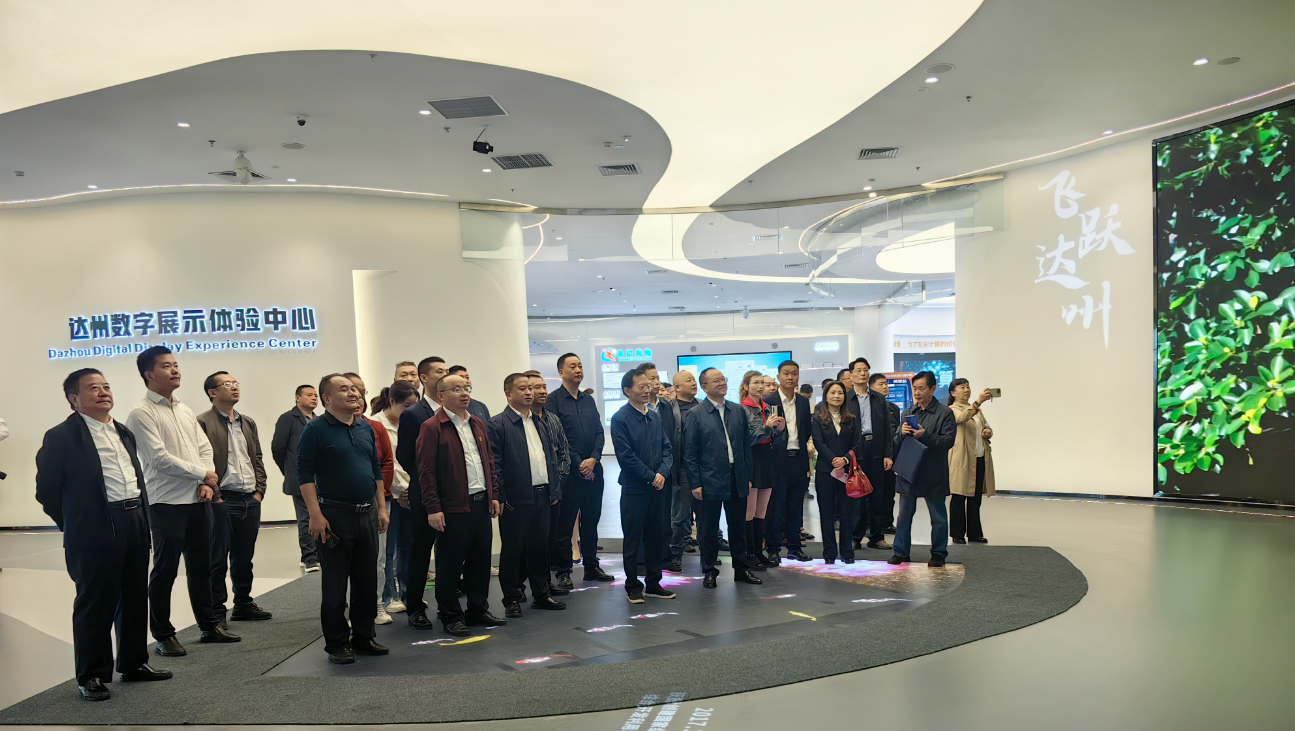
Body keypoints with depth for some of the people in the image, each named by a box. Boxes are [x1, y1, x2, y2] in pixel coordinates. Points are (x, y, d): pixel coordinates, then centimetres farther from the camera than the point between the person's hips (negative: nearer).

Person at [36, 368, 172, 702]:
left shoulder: (124, 433, 16)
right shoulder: (61, 436, -6)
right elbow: (47, 489, -5)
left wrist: (142, 517, 16)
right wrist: (74, 525, -1)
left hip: (135, 522, 7)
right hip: (96, 530, -7)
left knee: (136, 598, 14)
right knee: (96, 604, 1)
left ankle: (134, 663, 27)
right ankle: (92, 675, 13)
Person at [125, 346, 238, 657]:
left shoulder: (185, 410, 14)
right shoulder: (142, 413, -8)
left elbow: (205, 448, 11)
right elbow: (159, 458, -16)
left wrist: (207, 484, -5)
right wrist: (203, 474, -10)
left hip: (198, 500, 7)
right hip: (166, 503, -7)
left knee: (201, 567, 15)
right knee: (165, 572, 3)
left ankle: (209, 625, 25)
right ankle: (163, 635, 15)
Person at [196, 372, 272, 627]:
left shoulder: (248, 423, 16)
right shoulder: (203, 423, -6)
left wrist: (259, 491, 7)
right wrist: (214, 496, -13)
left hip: (251, 500, 6)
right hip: (222, 501, -6)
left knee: (244, 558, 14)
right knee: (218, 559, 1)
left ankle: (243, 605, 24)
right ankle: (216, 611, 10)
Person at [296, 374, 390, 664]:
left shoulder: (366, 428, 12)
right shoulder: (316, 429, -6)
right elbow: (305, 474, -11)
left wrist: (381, 508, 12)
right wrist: (315, 515, -17)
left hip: (367, 513, 6)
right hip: (334, 515, -6)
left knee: (367, 580, 11)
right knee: (335, 583, 2)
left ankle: (364, 637, 24)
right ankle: (337, 644, 13)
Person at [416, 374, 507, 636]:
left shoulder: (477, 424, 14)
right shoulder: (432, 427, -8)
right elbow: (426, 471, -11)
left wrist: (494, 495, 13)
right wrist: (433, 509, -15)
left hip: (481, 503, 7)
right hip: (453, 507, -7)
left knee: (480, 560, 13)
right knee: (450, 563, 3)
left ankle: (478, 609, 26)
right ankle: (450, 616, 16)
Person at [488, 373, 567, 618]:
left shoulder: (539, 422, 16)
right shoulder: (497, 424, -7)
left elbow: (551, 457, 18)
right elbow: (494, 464, -11)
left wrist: (554, 490, 12)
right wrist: (499, 498, -14)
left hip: (542, 496, 6)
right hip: (516, 499, -6)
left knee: (540, 547, 14)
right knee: (512, 550, 4)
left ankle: (541, 594, 25)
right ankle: (512, 599, 15)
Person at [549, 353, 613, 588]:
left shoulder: (588, 400, 14)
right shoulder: (554, 400, -5)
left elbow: (600, 432, 10)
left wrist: (593, 459, -6)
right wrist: (579, 464, -11)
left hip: (593, 469, 6)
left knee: (591, 520, 12)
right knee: (564, 523, 0)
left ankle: (591, 567, 22)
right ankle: (563, 571, 8)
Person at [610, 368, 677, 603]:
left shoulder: (656, 416, 9)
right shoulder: (620, 418, -9)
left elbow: (667, 449, 8)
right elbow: (626, 455, -14)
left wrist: (662, 473, -8)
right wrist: (650, 476, -13)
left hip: (658, 487, 6)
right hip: (634, 489, -5)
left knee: (655, 537, 12)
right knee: (632, 539, 4)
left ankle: (653, 583, 23)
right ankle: (633, 586, 15)